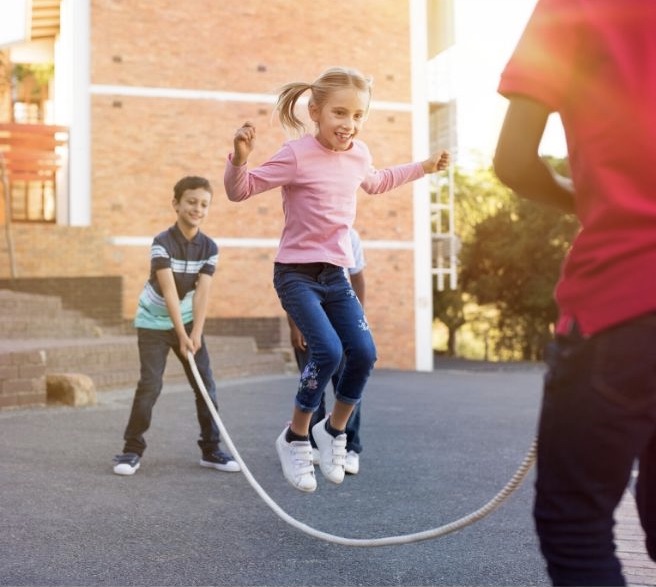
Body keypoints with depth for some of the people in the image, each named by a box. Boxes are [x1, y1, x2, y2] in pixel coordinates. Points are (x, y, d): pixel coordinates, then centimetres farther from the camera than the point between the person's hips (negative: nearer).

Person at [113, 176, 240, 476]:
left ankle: (210, 449, 13)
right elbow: (169, 291, -25)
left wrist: (195, 333, -24)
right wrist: (181, 335, -30)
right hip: (154, 323, -4)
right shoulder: (162, 242, -19)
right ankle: (132, 449, 3)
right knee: (150, 386, -11)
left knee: (206, 384, 1)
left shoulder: (209, 247, -7)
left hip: (187, 321, 4)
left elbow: (202, 293, -15)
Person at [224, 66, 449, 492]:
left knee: (364, 354, -3)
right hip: (297, 273, -6)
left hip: (337, 274, 6)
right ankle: (295, 438, 2)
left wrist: (423, 167, 29)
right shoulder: (297, 155, -15)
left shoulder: (358, 154, 4)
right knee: (328, 351, -21)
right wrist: (240, 158, -32)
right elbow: (240, 190, -13)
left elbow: (376, 182, 29)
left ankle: (334, 431, 21)